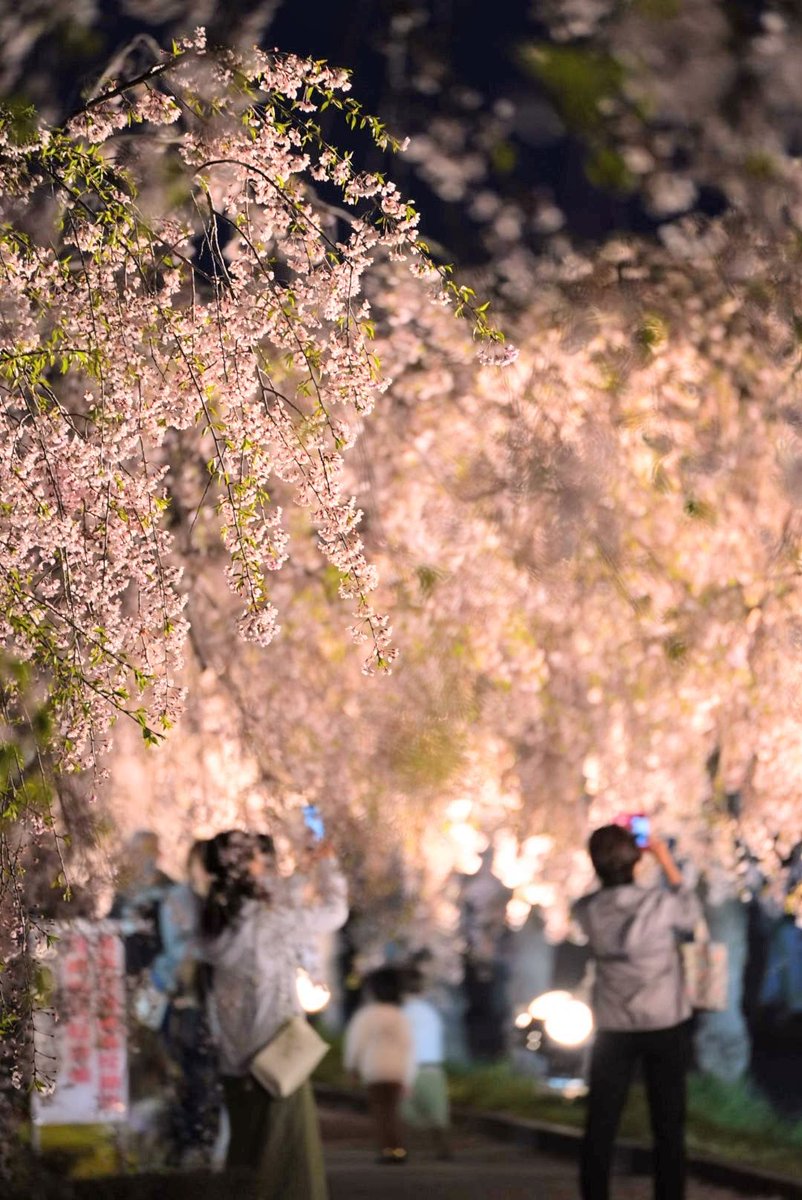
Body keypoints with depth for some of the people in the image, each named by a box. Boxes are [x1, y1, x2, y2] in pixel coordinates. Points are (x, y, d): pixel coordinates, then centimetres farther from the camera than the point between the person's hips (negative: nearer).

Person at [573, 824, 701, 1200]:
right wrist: (666, 861, 9)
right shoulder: (660, 903, -17)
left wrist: (615, 856, 10)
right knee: (668, 1128, 4)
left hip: (612, 1029, 2)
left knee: (600, 1127, 5)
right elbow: (692, 915, 5)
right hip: (665, 1026, -2)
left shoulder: (587, 911, -9)